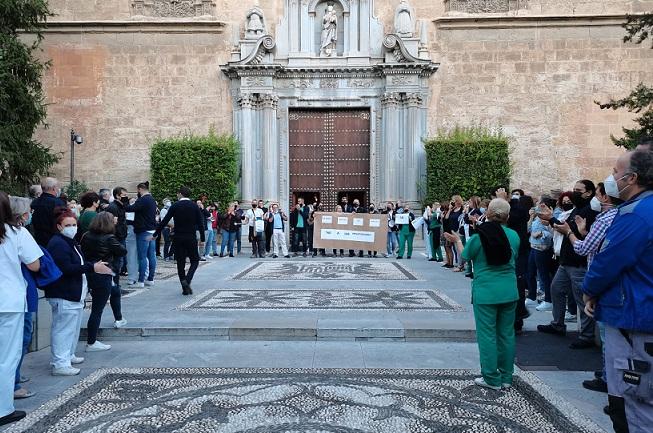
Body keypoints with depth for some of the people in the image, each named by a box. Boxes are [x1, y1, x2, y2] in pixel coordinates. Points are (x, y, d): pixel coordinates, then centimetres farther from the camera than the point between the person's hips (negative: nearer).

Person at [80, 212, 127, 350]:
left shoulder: (86, 236, 1)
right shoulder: (109, 238, -17)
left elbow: (83, 252, 8)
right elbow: (123, 251, -7)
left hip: (89, 275, 8)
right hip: (102, 277, -8)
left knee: (115, 291, 30)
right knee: (97, 309, 0)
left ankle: (118, 319, 46)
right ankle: (91, 343, 8)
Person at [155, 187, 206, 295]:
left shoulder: (175, 206, -2)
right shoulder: (195, 206, -1)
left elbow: (164, 221, -5)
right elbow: (200, 223, -3)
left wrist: (155, 234, 2)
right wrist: (202, 238, 3)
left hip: (178, 238, 1)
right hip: (191, 238, 0)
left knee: (180, 262, 9)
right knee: (194, 260, 11)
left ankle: (185, 288, 10)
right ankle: (187, 280, -13)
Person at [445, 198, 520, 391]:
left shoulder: (479, 237, -11)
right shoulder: (514, 236, -1)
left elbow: (464, 256, 4)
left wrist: (457, 241, 22)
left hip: (486, 293, -4)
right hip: (509, 292, 4)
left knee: (487, 335, 4)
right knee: (506, 334, 13)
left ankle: (492, 379, 10)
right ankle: (506, 377, 22)